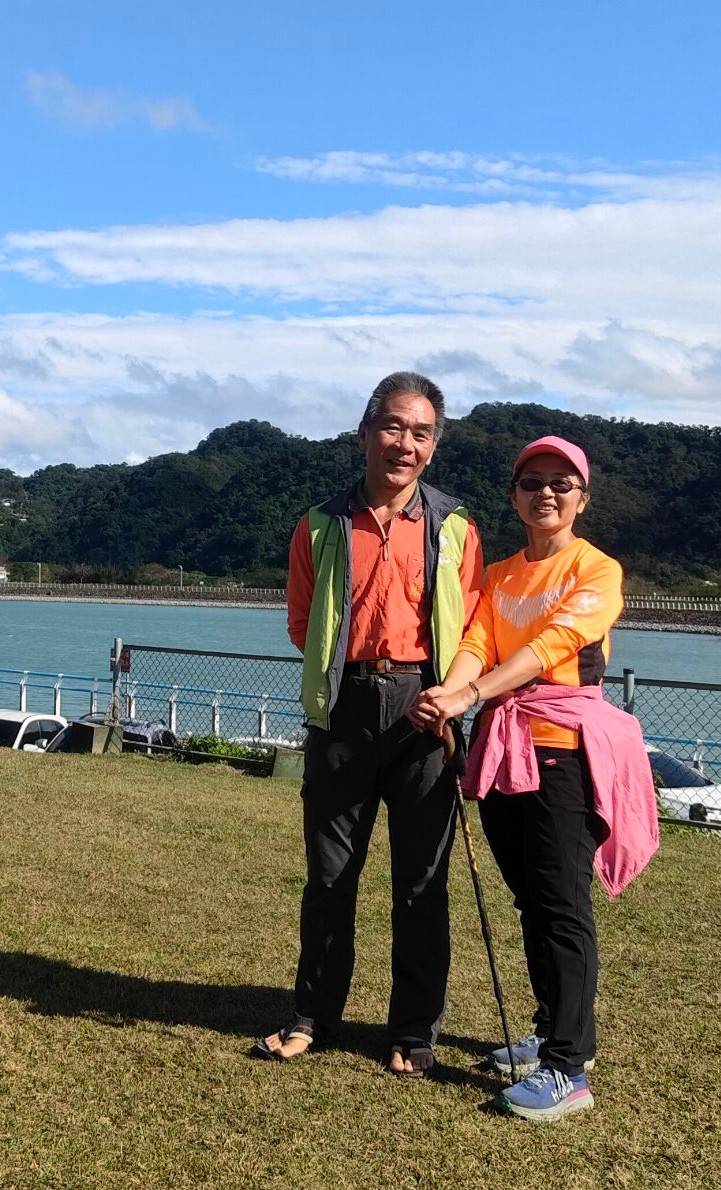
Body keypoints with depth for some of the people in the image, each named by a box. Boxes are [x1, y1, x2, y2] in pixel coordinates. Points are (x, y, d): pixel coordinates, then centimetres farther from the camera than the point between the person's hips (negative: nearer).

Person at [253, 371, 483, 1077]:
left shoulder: (454, 530, 6)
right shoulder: (322, 527, 8)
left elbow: (472, 632, 4)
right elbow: (302, 625, 12)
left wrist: (447, 694, -11)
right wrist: (346, 670, 2)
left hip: (423, 707, -1)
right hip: (344, 708, 1)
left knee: (422, 879, 5)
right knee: (330, 871, 9)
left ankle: (415, 1033, 19)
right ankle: (313, 1016, 25)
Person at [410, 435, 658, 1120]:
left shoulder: (598, 570, -3)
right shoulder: (497, 576, 15)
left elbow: (549, 644, -18)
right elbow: (474, 645, -1)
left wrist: (471, 694, -29)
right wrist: (446, 693, -23)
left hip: (566, 746, -6)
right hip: (503, 746, 6)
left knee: (561, 904, -9)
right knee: (531, 901, 14)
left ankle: (567, 1070, -4)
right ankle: (557, 1033, 28)